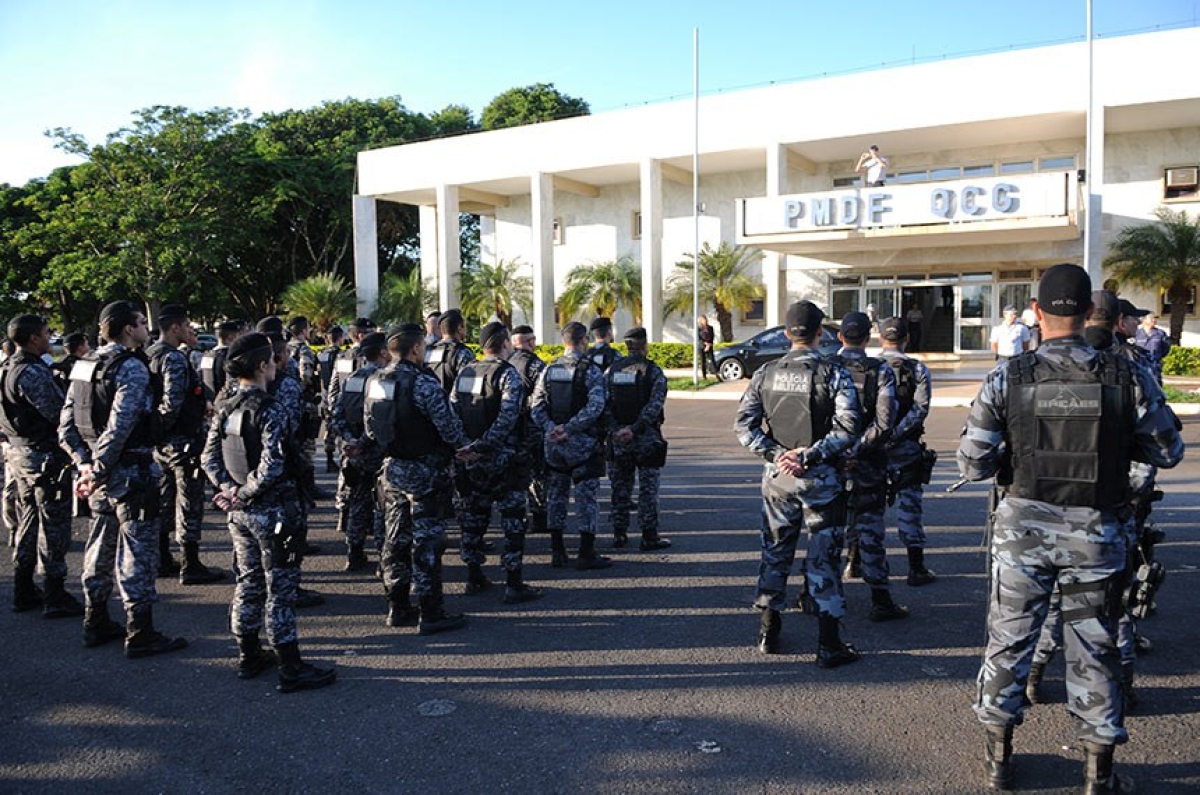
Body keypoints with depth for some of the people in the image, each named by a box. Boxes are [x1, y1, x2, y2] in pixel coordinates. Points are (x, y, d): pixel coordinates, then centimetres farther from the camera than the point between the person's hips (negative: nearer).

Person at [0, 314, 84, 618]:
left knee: (27, 522, 17)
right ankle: (55, 598, 2)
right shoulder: (33, 373, -20)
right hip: (45, 456, -10)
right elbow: (58, 415, -22)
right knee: (53, 525, -3)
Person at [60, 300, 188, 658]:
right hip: (130, 472, -9)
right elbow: (119, 426, -24)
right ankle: (140, 634, 4)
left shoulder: (84, 365, 11)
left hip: (101, 472, 9)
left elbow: (66, 424, 8)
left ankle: (96, 623, 30)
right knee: (137, 550, -2)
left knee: (101, 544, 18)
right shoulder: (132, 367, -15)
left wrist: (85, 463, 2)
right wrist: (97, 470, -18)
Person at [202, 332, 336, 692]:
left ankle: (249, 657, 30)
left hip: (239, 513, 8)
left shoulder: (225, 409, 6)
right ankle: (291, 669, 5)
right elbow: (271, 466, -27)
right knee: (280, 587, -1)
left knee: (249, 581, 18)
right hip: (270, 511, -8)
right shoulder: (271, 411, -19)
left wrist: (229, 488, -2)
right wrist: (245, 494, -13)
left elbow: (209, 457, 6)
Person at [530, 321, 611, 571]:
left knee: (556, 496, 13)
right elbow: (595, 407, -21)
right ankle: (586, 554, 4)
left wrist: (551, 428, -10)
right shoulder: (591, 370, -8)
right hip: (583, 444, -5)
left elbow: (536, 407, -1)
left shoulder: (548, 370, 7)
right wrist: (569, 428, -20)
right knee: (586, 498, 2)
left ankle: (557, 553, 17)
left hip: (553, 446, 5)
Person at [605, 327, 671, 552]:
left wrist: (613, 430, -10)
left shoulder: (612, 370, 4)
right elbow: (654, 405, -17)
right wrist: (635, 429, -19)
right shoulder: (654, 371, -6)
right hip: (647, 439, -3)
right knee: (648, 489, 4)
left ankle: (619, 533, 18)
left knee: (620, 487, 14)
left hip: (618, 439, 3)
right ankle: (649, 537, 5)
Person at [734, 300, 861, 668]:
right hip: (820, 479, -3)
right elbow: (847, 427, -18)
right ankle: (829, 644, 9)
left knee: (775, 552, 16)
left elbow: (743, 425, -3)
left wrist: (776, 454, -8)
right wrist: (809, 454, -15)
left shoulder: (766, 374, 2)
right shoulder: (833, 374, -8)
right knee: (824, 557, 4)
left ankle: (768, 633, 25)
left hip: (777, 476, 3)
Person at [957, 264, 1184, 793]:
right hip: (1097, 531, 0)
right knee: (1094, 649, 14)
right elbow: (1168, 451, 3)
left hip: (1024, 527, 0)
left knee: (1009, 639, 14)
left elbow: (971, 465, -10)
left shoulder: (1008, 378, -10)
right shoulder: (1127, 377, -8)